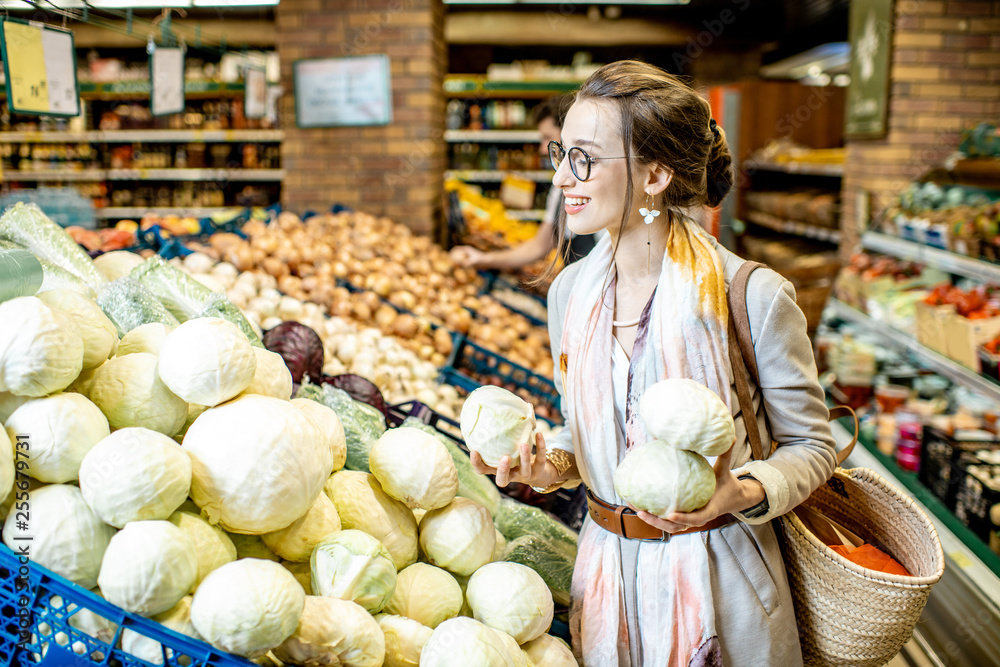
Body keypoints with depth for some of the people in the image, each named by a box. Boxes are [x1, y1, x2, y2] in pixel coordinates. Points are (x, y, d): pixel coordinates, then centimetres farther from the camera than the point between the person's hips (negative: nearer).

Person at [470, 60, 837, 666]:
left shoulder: (753, 296, -18)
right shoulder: (570, 291, -2)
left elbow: (811, 446, -8)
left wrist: (742, 493, -26)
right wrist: (552, 464, -9)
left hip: (719, 580, -4)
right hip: (607, 568, 4)